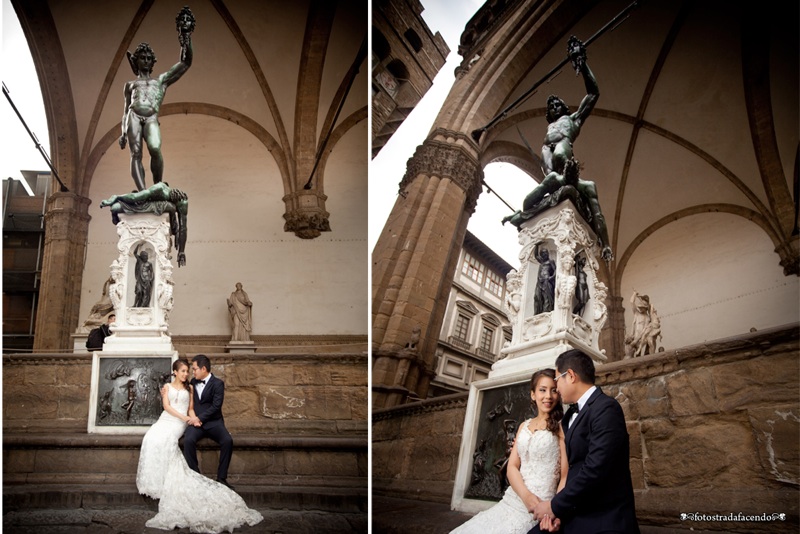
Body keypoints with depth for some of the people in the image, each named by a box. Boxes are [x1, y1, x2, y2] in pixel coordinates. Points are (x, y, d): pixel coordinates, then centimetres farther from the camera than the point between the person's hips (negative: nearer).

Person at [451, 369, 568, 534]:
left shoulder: (561, 427, -4)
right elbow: (512, 466, 5)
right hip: (513, 500, 6)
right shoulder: (524, 426, 13)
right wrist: (527, 496, -13)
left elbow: (566, 474, -8)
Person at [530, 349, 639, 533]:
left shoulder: (605, 408, -14)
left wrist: (555, 506, -12)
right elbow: (571, 467, 10)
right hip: (575, 515, 7)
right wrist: (558, 510, -6)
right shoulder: (572, 414, 15)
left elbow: (594, 470, -22)